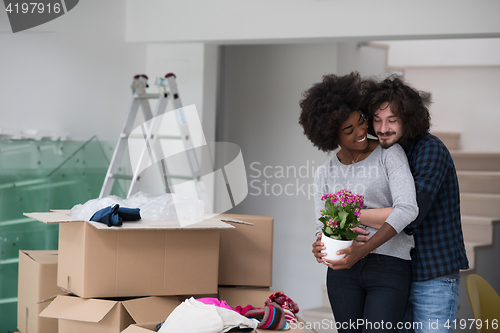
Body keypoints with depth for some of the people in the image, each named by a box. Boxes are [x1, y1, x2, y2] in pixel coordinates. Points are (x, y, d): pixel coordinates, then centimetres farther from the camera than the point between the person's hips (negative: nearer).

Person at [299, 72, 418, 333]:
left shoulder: (390, 154, -3)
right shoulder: (325, 173, 10)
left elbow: (407, 208, -16)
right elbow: (322, 227, 10)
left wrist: (364, 248, -25)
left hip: (389, 267, -4)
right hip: (343, 271, 4)